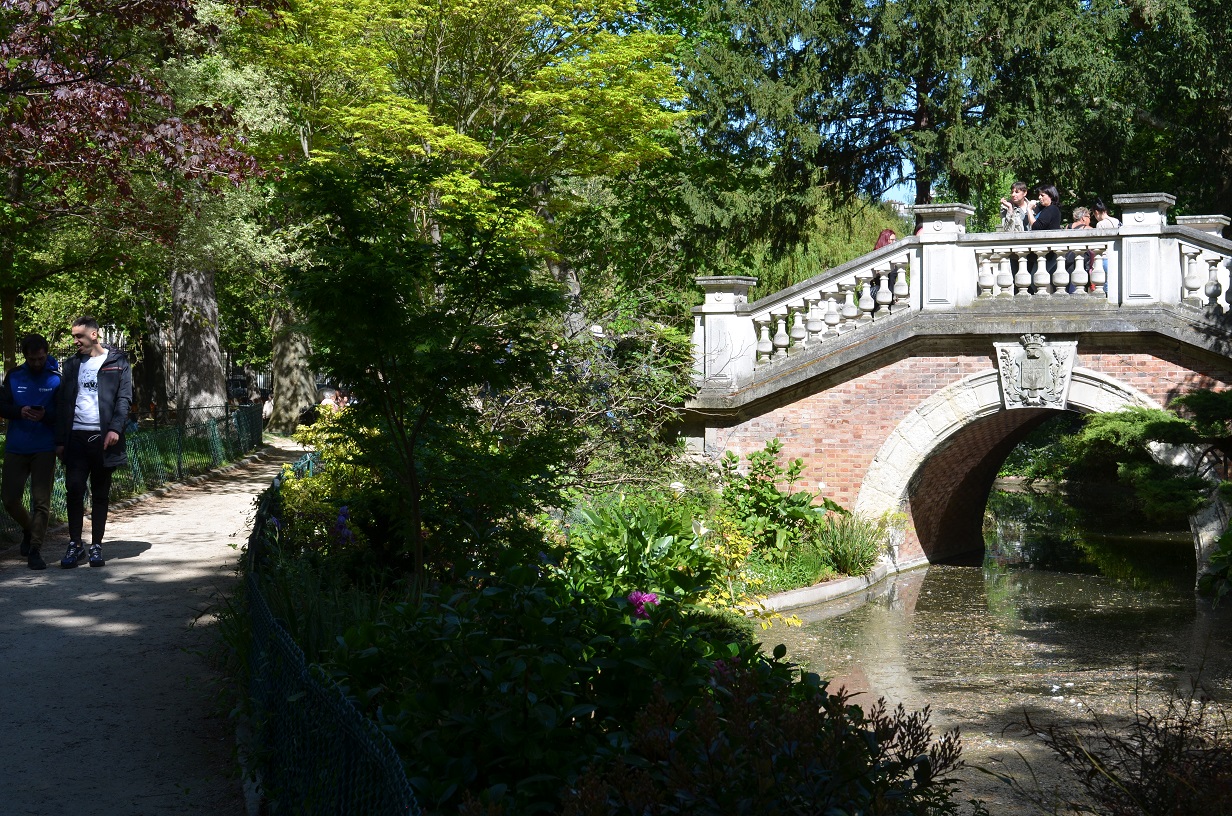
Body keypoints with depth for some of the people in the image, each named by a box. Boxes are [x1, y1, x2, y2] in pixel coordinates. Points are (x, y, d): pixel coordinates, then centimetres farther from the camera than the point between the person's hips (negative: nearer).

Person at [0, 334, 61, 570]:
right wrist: (20, 412, -15)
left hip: (44, 450, -3)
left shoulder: (56, 379, -2)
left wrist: (46, 415, -22)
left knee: (41, 502, -3)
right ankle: (29, 530, 33)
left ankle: (35, 550, 3)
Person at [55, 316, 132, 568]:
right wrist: (60, 440, 5)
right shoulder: (72, 364, 13)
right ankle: (75, 545, 4)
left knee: (100, 494, 4)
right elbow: (63, 403, 12)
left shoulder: (118, 362, 4)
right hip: (76, 436, 2)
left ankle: (96, 546, 11)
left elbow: (124, 398, -2)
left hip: (103, 437, -2)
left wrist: (115, 428, -16)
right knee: (74, 490, -5)